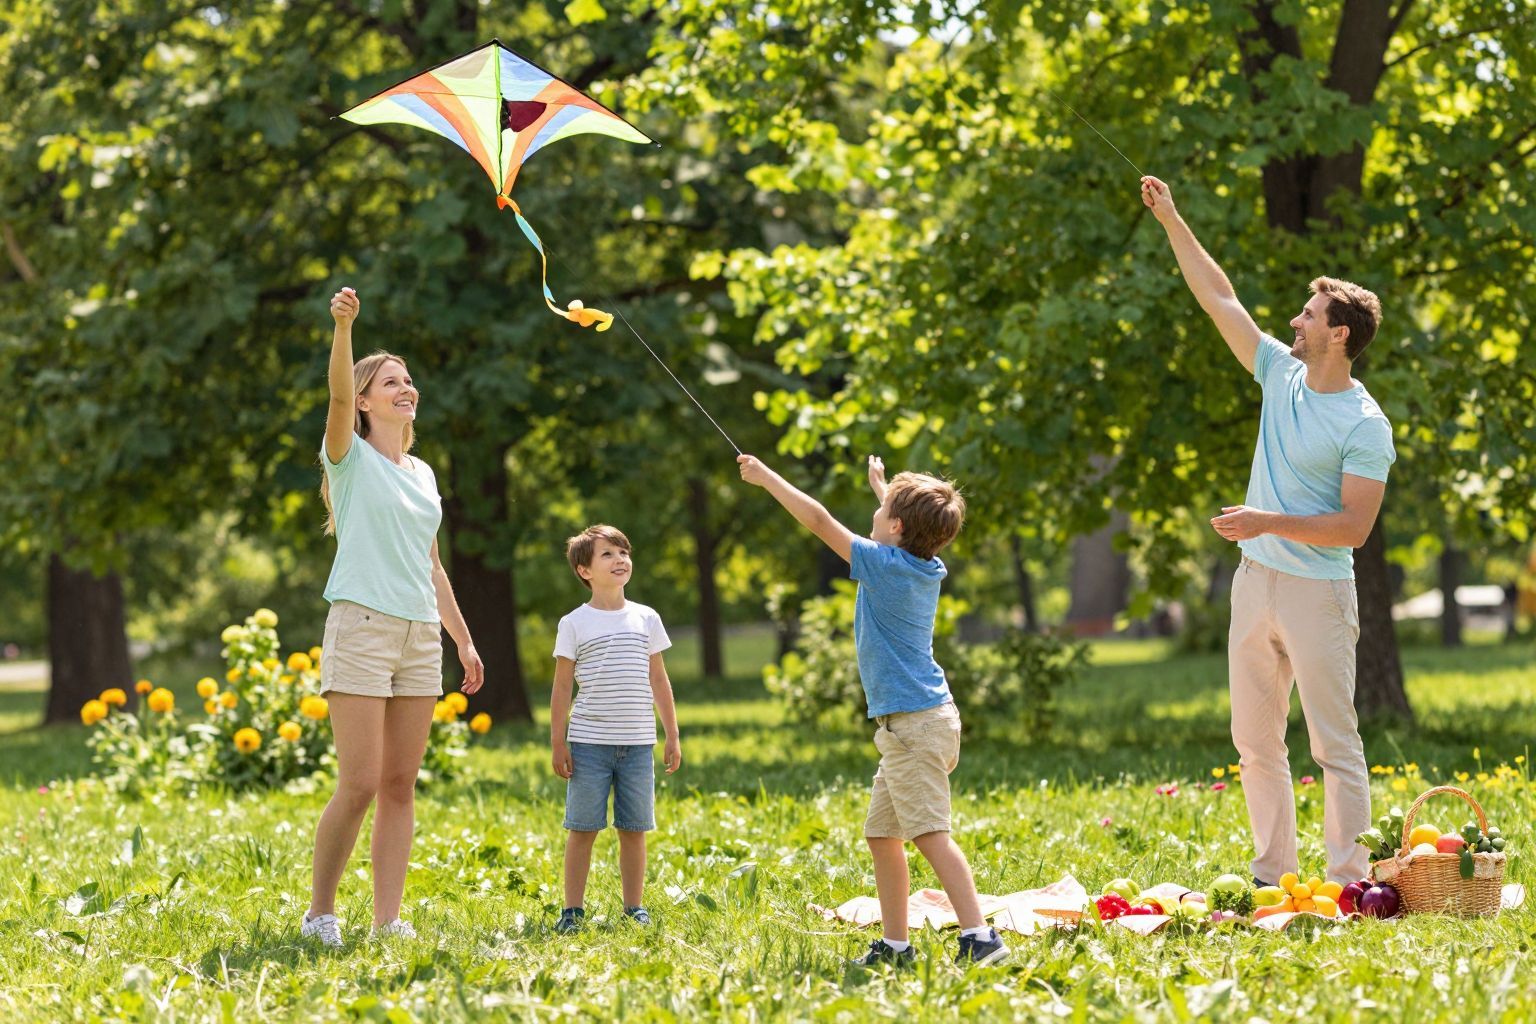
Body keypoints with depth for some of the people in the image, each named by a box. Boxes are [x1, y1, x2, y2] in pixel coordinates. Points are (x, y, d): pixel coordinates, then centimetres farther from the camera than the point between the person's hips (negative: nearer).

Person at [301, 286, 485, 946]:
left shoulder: (422, 474, 18)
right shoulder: (351, 458, 1)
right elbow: (339, 395, -20)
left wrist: (463, 640, 21)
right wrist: (343, 327, -36)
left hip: (420, 637, 6)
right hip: (362, 626, -6)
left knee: (400, 786, 2)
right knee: (359, 786, -10)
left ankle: (388, 918, 4)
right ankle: (319, 912, 2)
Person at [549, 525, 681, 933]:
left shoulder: (646, 619, 9)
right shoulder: (575, 624, 0)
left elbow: (658, 680, 13)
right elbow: (562, 686, 2)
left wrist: (673, 736, 11)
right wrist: (557, 742, -2)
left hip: (637, 743, 3)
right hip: (589, 743, -2)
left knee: (634, 829, 5)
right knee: (582, 828, 0)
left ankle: (635, 907, 12)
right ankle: (573, 909, 5)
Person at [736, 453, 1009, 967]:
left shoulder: (885, 564, -12)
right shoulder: (926, 568, 11)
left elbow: (820, 521, -7)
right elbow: (902, 527, 36)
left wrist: (766, 477, 3)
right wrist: (881, 485, 52)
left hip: (914, 724, -10)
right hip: (913, 723, 10)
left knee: (930, 833, -16)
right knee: (881, 834, 14)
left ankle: (979, 937, -24)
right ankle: (894, 944, 17)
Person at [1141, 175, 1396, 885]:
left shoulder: (1365, 427, -14)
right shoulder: (1282, 375, 7)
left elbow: (1354, 527, -17)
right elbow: (1219, 299, 13)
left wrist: (1270, 523, -21)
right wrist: (1172, 224, 12)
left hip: (1318, 591, -8)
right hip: (1256, 582, 8)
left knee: (1334, 743, -5)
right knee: (1255, 742, 10)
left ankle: (1348, 880, -2)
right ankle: (1273, 873, 17)